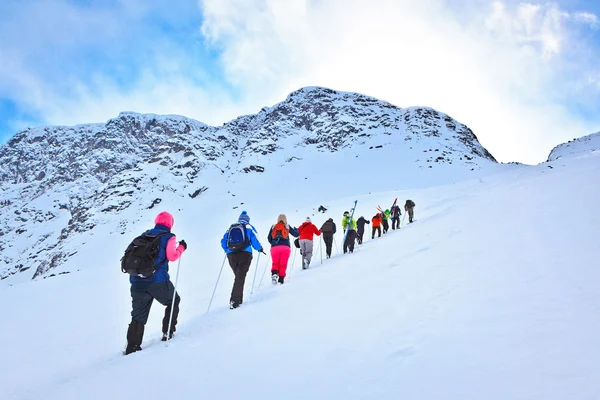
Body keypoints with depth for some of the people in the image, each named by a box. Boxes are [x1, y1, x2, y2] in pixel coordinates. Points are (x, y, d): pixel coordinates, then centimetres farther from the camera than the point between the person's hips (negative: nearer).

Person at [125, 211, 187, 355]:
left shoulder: (144, 235, 15)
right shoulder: (168, 237, -1)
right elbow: (172, 256, -9)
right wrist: (181, 247, 8)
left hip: (137, 281, 5)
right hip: (158, 281, -4)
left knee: (138, 316, 11)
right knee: (173, 301, 21)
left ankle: (132, 346, 4)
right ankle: (168, 333, 19)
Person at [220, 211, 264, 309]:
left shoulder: (230, 228, 18)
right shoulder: (249, 227, 8)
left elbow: (223, 241, 16)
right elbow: (254, 240, 0)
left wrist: (227, 250, 33)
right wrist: (260, 249, 17)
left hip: (231, 256, 4)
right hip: (245, 254, -4)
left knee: (238, 276, 18)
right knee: (240, 277, -7)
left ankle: (239, 299, 18)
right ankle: (234, 300, -20)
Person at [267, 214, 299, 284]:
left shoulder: (273, 227, 13)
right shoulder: (287, 227, 9)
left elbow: (269, 238, 14)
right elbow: (296, 234, 12)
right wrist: (295, 229, 34)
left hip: (274, 247, 1)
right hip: (285, 247, -1)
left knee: (275, 263, 11)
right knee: (283, 264, 3)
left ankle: (274, 273, -14)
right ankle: (281, 279, -4)